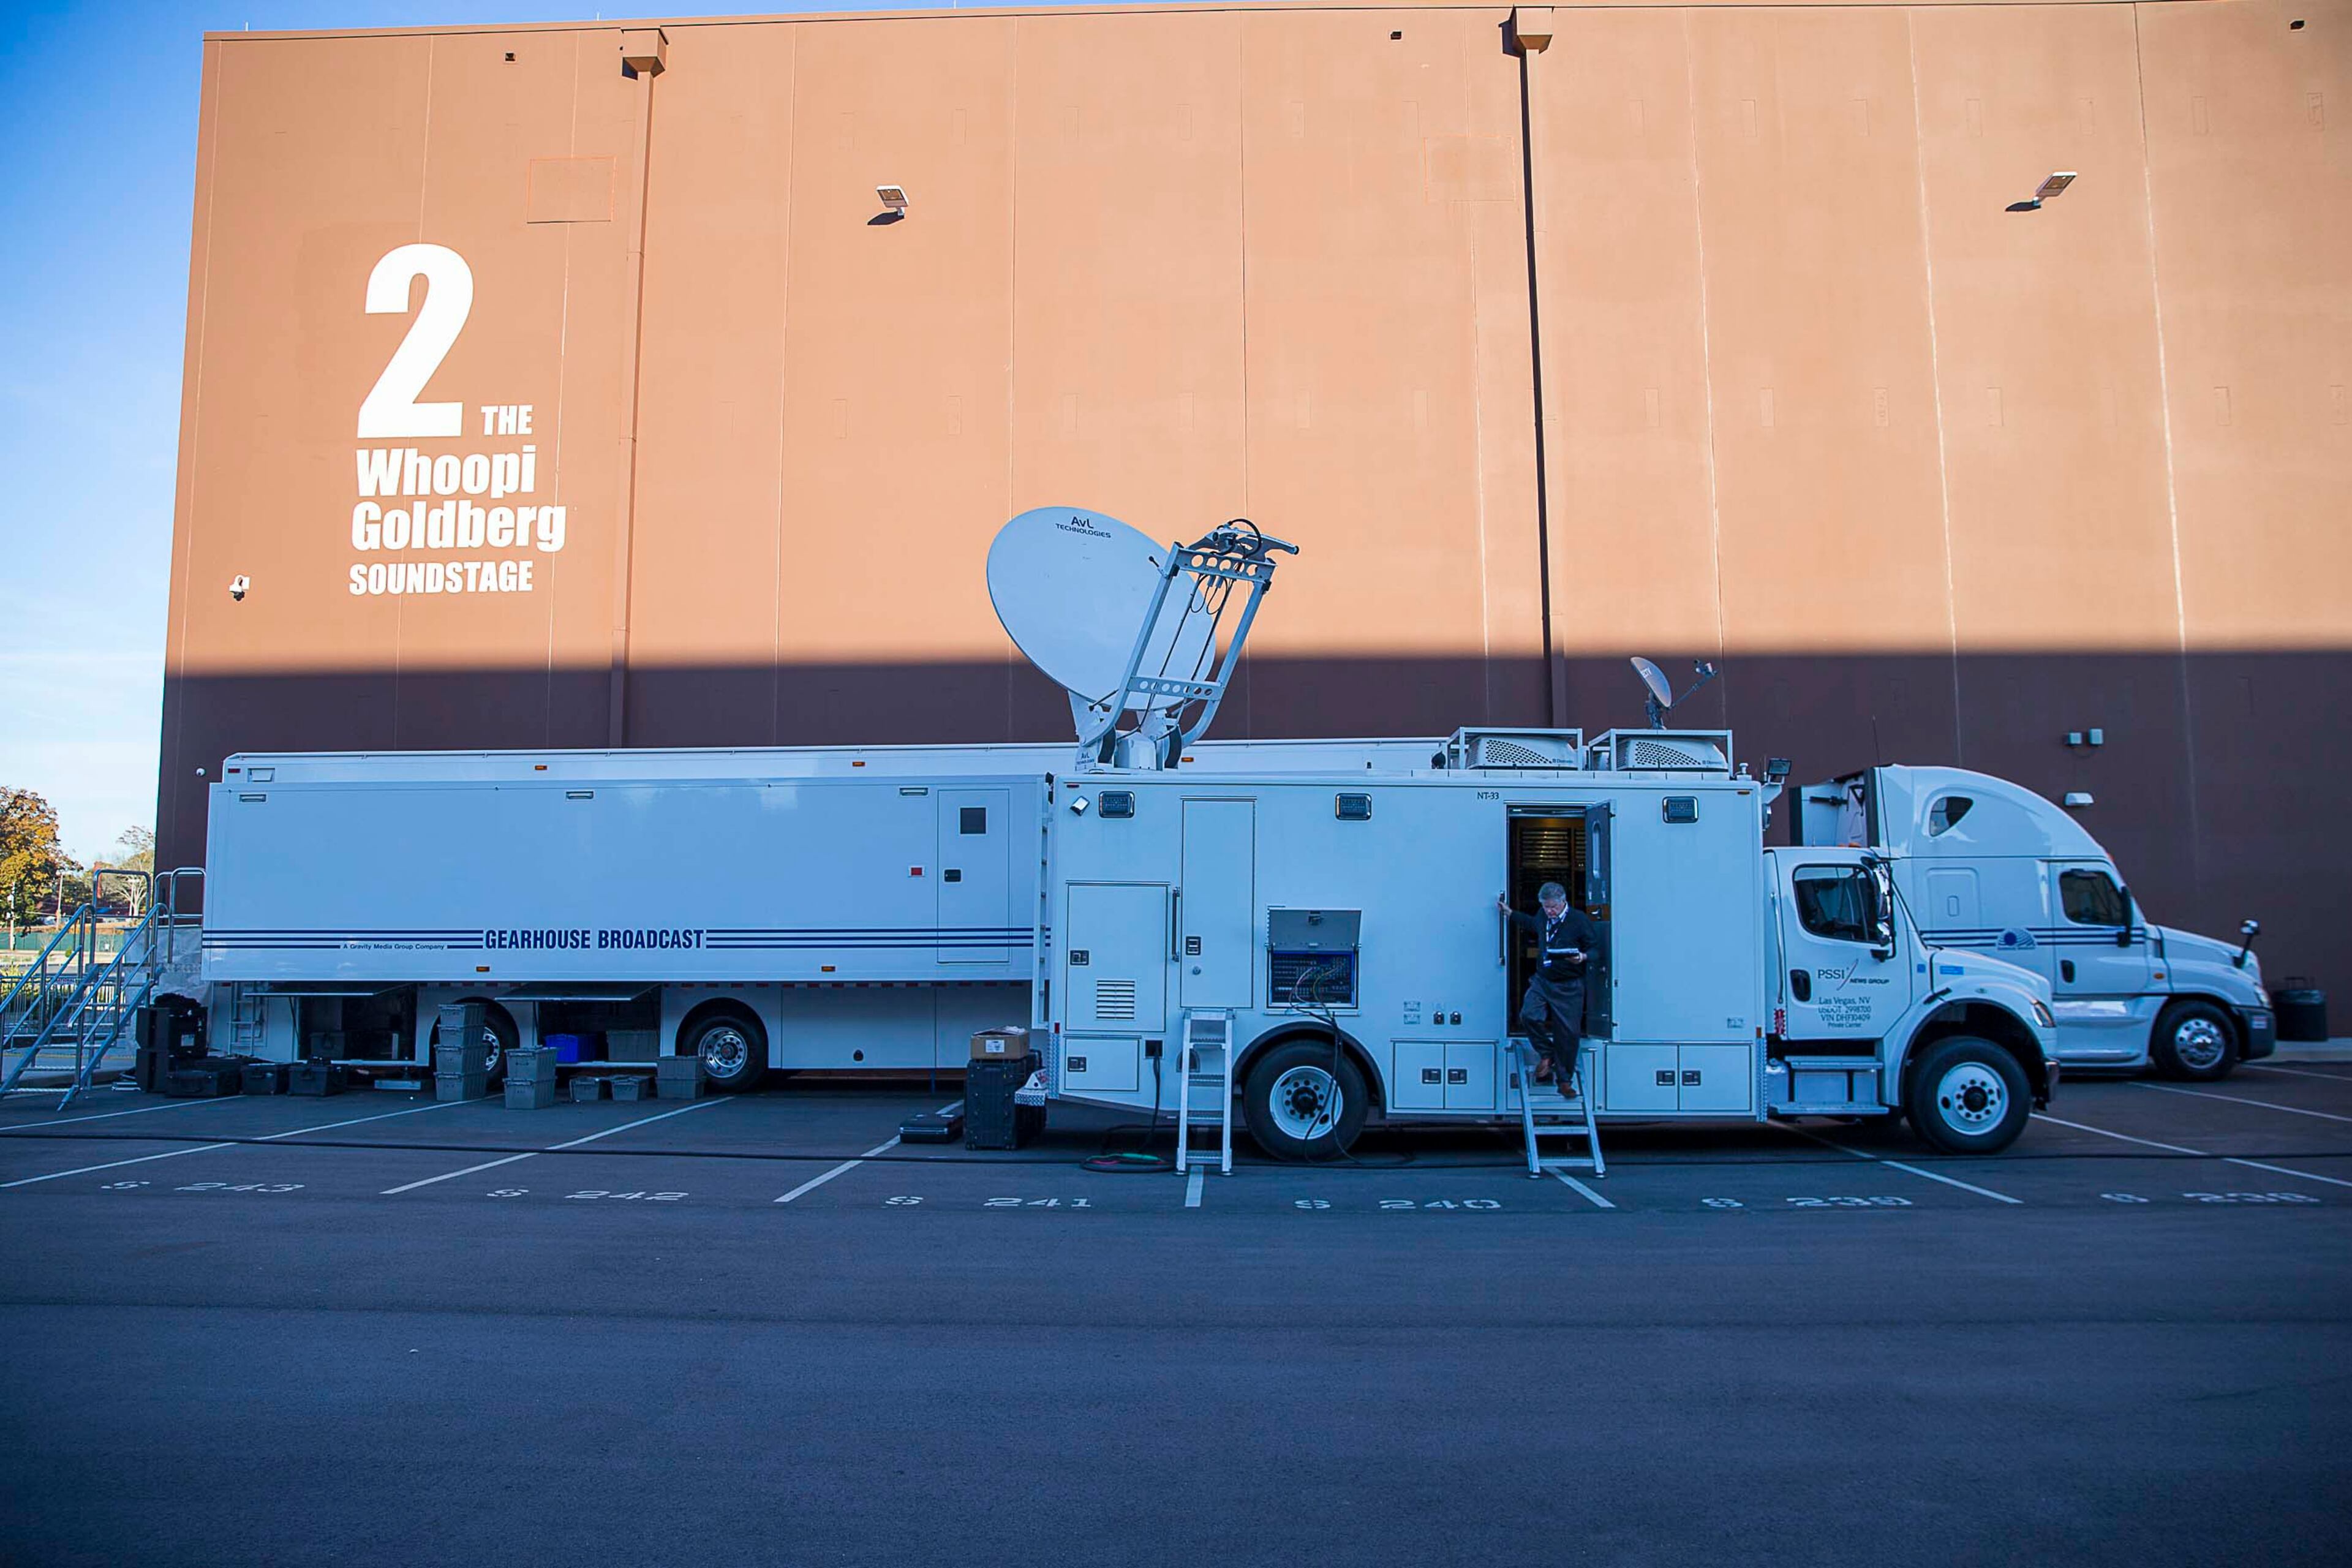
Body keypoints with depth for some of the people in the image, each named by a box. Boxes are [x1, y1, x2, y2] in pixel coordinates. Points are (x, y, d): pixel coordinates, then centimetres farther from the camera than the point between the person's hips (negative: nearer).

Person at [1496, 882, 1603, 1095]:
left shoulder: (1580, 920, -9)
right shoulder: (1542, 918, 8)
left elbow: (1595, 948, -6)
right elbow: (1530, 924, 33)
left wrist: (1583, 957, -26)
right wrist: (1509, 912, 33)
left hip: (1569, 987, -4)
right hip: (1542, 981, 4)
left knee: (1568, 1033, 1)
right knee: (1529, 1015, -19)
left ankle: (1564, 1080, 17)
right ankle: (1547, 1054, 7)